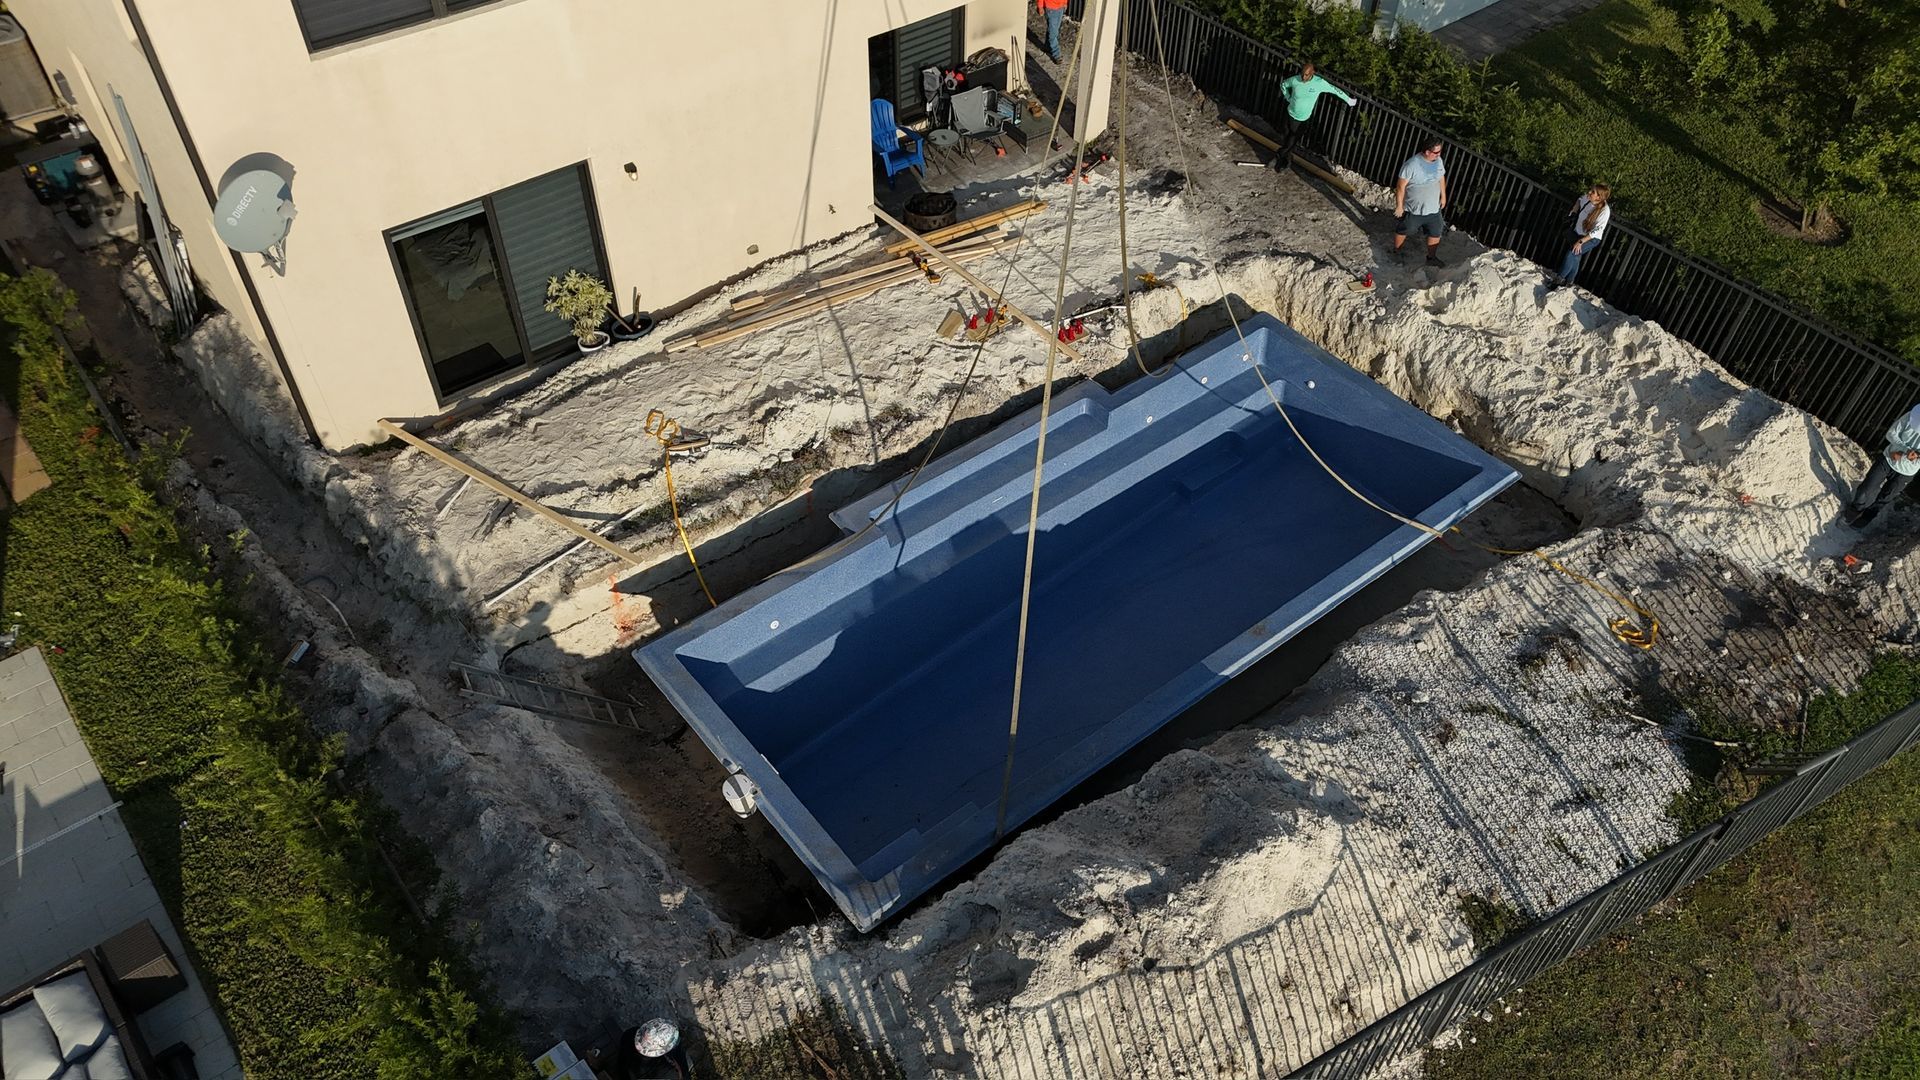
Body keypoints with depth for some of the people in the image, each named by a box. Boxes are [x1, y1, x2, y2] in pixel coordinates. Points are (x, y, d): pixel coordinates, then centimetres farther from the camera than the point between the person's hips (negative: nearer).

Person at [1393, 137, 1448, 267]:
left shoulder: (1438, 161, -8)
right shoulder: (1412, 165, -27)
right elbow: (1401, 186, -20)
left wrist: (1443, 196, 16)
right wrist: (1399, 206, -16)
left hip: (1433, 208, 5)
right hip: (1413, 209, -5)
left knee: (1435, 234, 16)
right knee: (1402, 231, 19)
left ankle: (1432, 257, 39)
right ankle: (1397, 250, 46)